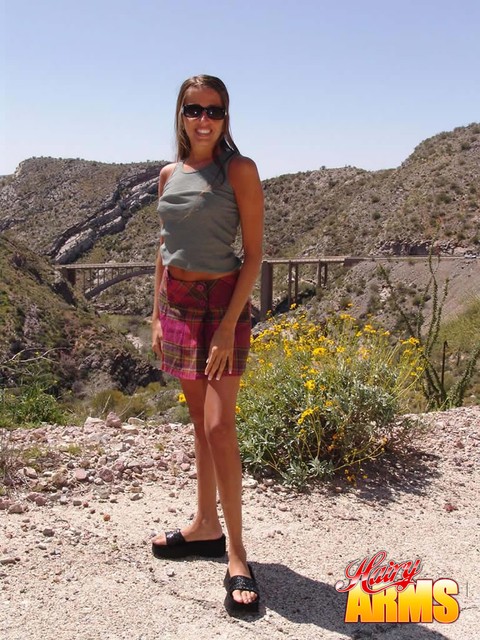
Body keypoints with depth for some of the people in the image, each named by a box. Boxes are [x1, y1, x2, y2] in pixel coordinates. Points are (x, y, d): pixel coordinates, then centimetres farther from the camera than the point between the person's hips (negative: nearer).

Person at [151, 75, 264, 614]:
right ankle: (206, 527, 26)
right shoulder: (169, 175, 9)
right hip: (175, 301, 6)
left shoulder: (239, 170, -8)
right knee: (199, 420, 13)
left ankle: (236, 556, 0)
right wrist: (157, 315, 9)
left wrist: (228, 326, -18)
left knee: (219, 426, -11)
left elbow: (254, 254, -11)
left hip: (221, 301, -6)